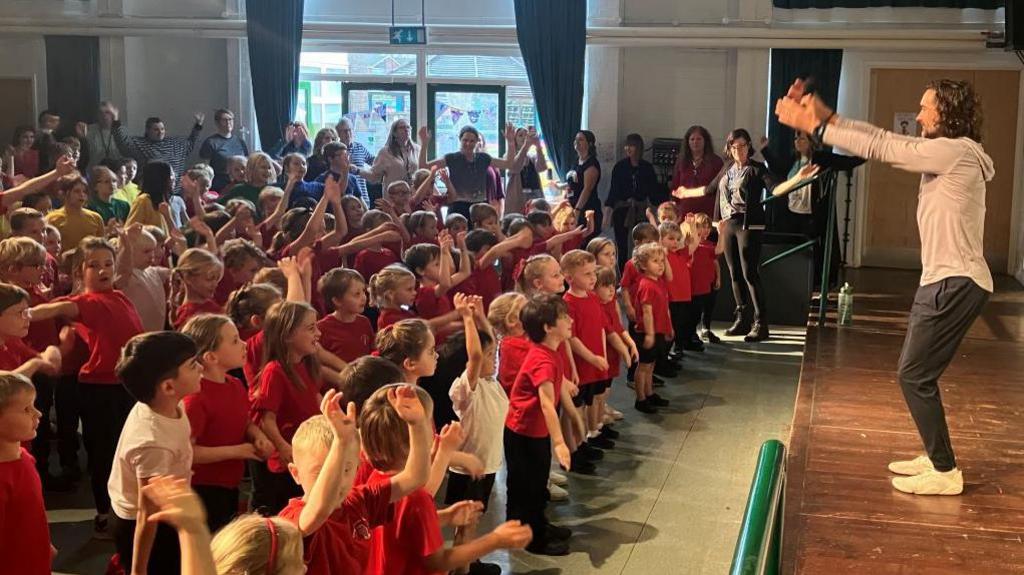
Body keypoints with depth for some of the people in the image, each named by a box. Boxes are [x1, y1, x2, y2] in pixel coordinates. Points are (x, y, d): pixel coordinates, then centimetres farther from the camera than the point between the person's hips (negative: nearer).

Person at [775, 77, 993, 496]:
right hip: (945, 280, 10)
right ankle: (936, 458, 26)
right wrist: (827, 116, 4)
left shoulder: (957, 151, -17)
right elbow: (884, 138, 12)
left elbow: (879, 148, -18)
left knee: (914, 376, -4)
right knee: (919, 373, 16)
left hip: (955, 283, -10)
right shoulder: (945, 151, 13)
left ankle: (945, 473, 5)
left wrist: (814, 127, -13)